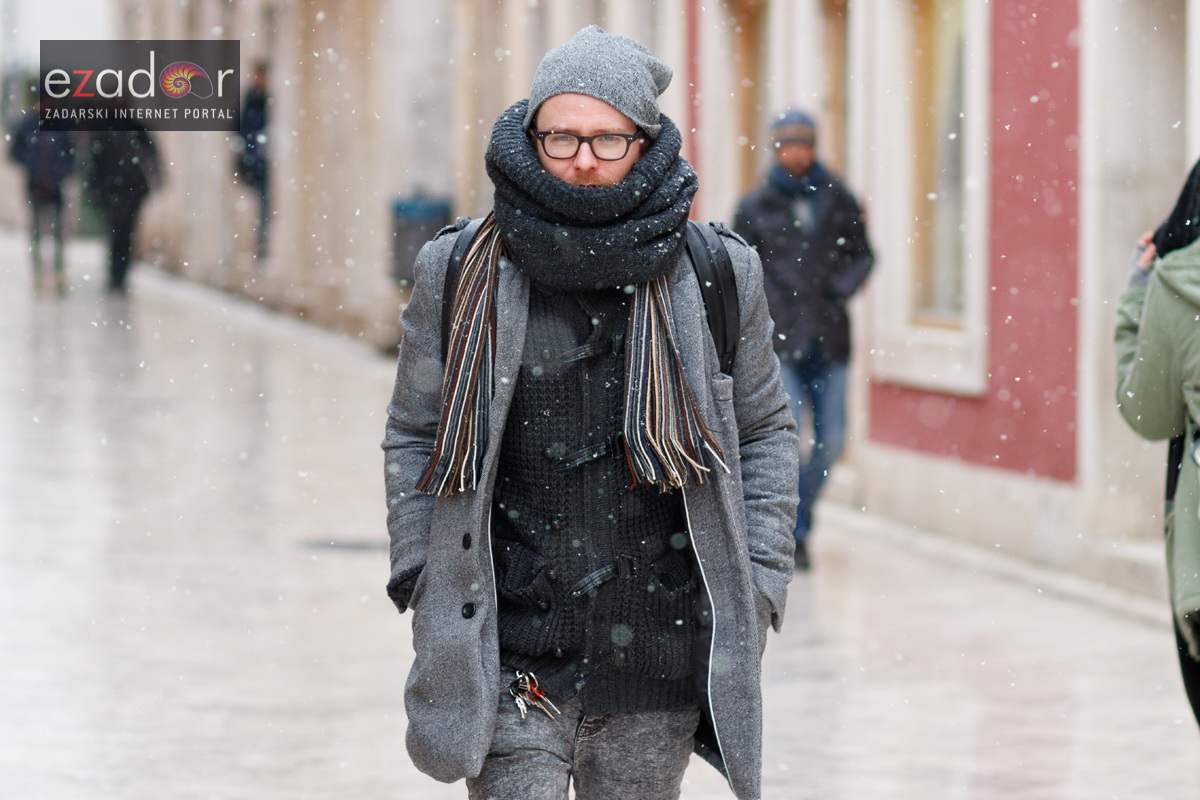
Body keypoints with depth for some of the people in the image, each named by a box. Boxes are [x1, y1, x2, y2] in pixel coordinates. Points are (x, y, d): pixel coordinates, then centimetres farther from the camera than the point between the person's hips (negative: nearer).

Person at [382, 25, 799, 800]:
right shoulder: (462, 273, 1)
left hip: (657, 661, 1)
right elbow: (413, 436, 11)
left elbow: (767, 431, 12)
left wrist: (760, 585, 4)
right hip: (511, 657, -1)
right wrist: (421, 583, 2)